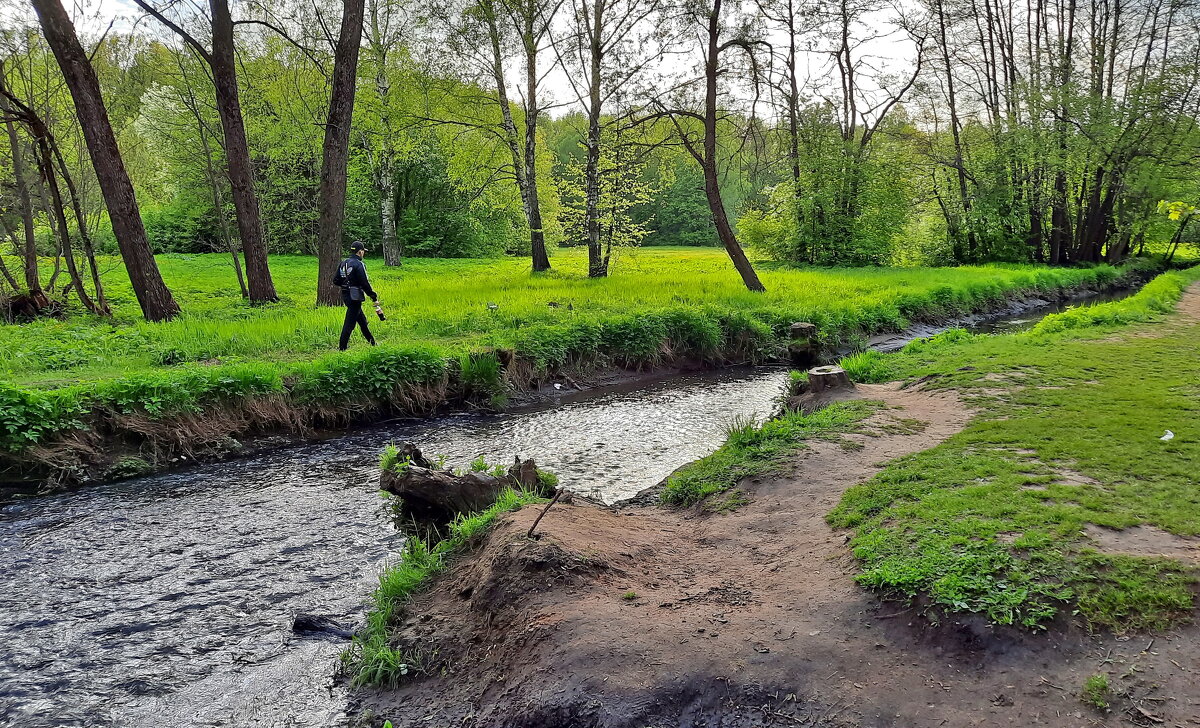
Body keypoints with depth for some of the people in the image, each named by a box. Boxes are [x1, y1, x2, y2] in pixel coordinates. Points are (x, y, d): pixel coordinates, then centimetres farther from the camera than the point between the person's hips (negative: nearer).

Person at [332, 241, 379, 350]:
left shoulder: (343, 263, 10)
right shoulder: (359, 264, -15)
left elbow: (336, 281, 12)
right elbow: (365, 284, -17)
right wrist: (374, 298, -10)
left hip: (345, 296, 9)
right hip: (355, 297, -9)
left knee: (362, 320, 20)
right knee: (350, 323, -5)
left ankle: (372, 342, 32)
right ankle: (342, 347, -4)